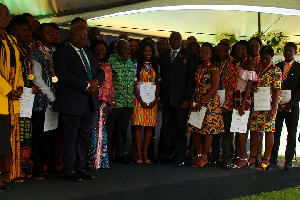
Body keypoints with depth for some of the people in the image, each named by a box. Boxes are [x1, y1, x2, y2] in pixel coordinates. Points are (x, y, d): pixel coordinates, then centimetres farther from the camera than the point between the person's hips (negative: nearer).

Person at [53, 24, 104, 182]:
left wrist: (96, 81, -7)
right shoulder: (61, 53, -3)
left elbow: (100, 71, 17)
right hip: (72, 102, -7)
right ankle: (69, 171, 8)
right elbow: (64, 75, -16)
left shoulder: (90, 54, 20)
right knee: (70, 138, -1)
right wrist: (86, 86, -18)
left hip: (89, 102, 7)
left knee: (84, 137, 11)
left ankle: (80, 167, 20)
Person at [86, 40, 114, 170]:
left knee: (102, 129, 7)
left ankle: (101, 160, 12)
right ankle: (91, 161, -3)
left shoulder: (107, 67, 17)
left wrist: (111, 101, 13)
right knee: (93, 129, -9)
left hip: (104, 103, 5)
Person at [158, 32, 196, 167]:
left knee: (180, 129, 1)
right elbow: (161, 76, 11)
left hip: (180, 98, -3)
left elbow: (191, 78, -2)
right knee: (166, 127, 6)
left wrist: (187, 99, -9)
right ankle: (164, 156, 14)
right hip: (166, 98, 3)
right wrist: (160, 96, 2)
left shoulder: (188, 55, 3)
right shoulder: (163, 56, 15)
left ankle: (180, 158, 10)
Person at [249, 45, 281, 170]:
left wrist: (274, 108, -16)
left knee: (268, 130, -1)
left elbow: (277, 90, -8)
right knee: (254, 129, 6)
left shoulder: (275, 71, -4)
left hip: (268, 104, -6)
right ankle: (252, 157, 16)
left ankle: (266, 159, 5)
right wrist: (252, 86, -5)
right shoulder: (256, 68, 13)